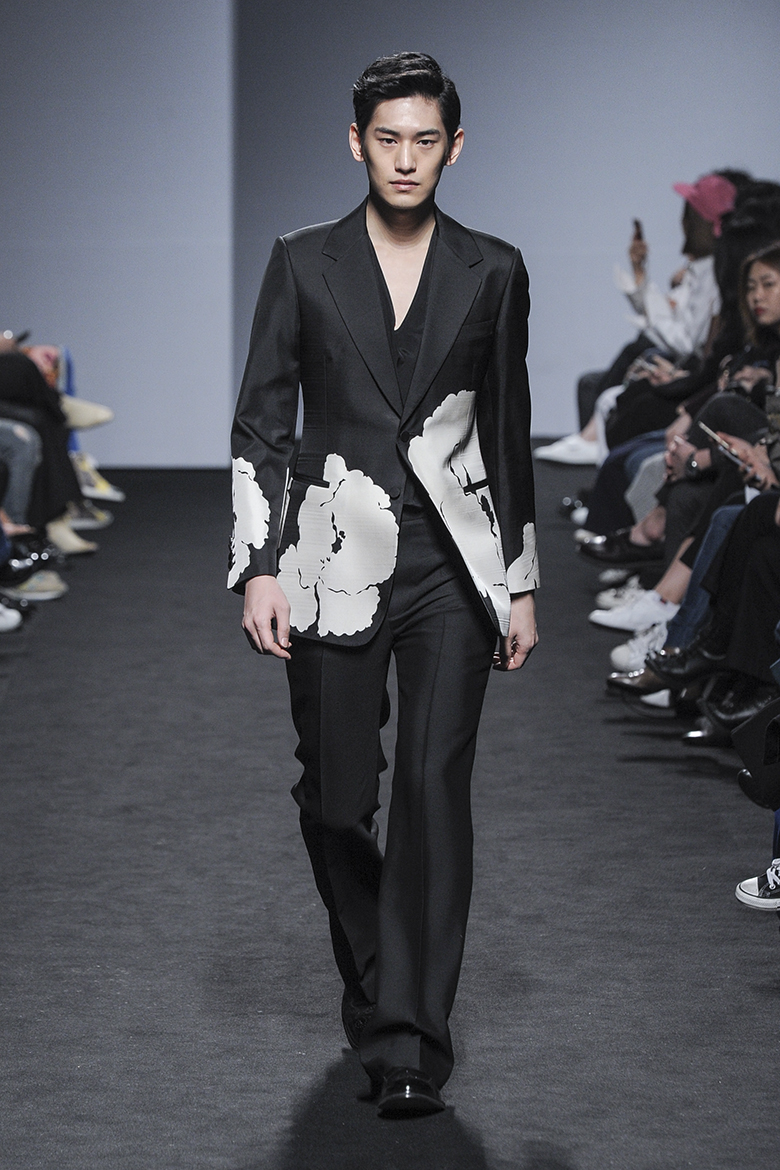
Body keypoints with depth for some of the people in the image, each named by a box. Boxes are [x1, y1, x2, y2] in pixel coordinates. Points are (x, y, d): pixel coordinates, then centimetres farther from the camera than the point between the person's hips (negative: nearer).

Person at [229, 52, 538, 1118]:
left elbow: (510, 433, 12)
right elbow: (260, 422, 3)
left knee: (436, 784, -12)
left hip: (451, 568, 0)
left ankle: (412, 1044, -12)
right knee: (335, 801, 4)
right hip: (336, 567, 1)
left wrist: (520, 584, 11)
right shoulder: (303, 265, 4)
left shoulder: (492, 271, 7)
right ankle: (372, 998, 27)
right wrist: (259, 568, -6)